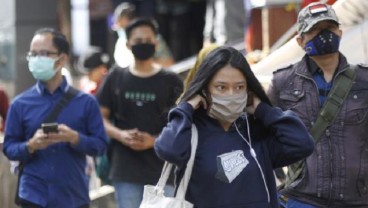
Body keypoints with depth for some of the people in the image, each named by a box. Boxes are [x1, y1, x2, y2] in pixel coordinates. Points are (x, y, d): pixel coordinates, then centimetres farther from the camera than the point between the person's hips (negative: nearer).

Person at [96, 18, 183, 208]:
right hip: (126, 170, 1)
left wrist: (155, 140, -14)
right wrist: (120, 135, -9)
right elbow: (100, 117, 11)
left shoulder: (171, 81, 4)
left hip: (164, 169, -1)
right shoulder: (115, 78, 10)